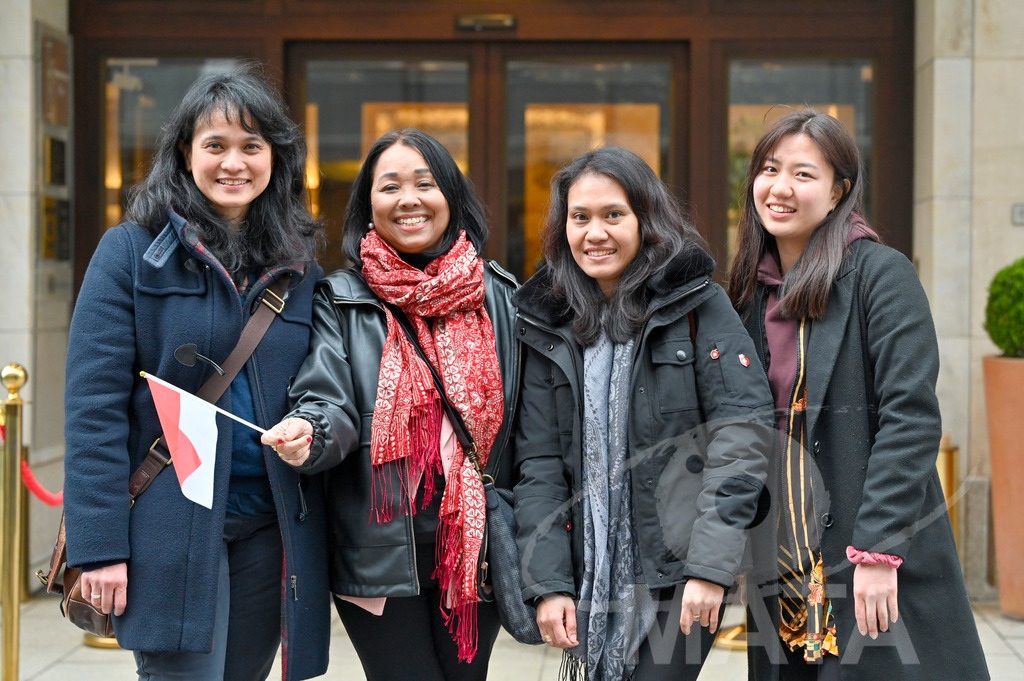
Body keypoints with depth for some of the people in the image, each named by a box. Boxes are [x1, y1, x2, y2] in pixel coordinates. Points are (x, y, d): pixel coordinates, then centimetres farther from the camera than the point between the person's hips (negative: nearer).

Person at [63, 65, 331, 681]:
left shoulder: (299, 268, 10)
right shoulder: (133, 252, -3)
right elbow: (94, 406, -9)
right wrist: (99, 545, -14)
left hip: (270, 531, 4)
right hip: (171, 530, -4)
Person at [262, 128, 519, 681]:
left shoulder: (499, 298, 7)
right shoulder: (341, 301, 1)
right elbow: (332, 404, -10)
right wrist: (307, 434, -33)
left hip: (476, 548, 3)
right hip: (380, 549, -3)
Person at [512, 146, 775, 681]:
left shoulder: (697, 305, -3)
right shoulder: (550, 325, 8)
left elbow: (743, 432, -11)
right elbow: (538, 463, 5)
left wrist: (710, 566, -17)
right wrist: (547, 582, -4)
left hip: (680, 575, -4)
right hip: (590, 576, 4)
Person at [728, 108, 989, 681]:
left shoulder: (881, 274, -7)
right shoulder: (754, 289, 11)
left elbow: (912, 418, -14)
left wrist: (878, 550, -20)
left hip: (878, 563, -5)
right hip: (782, 564, 6)